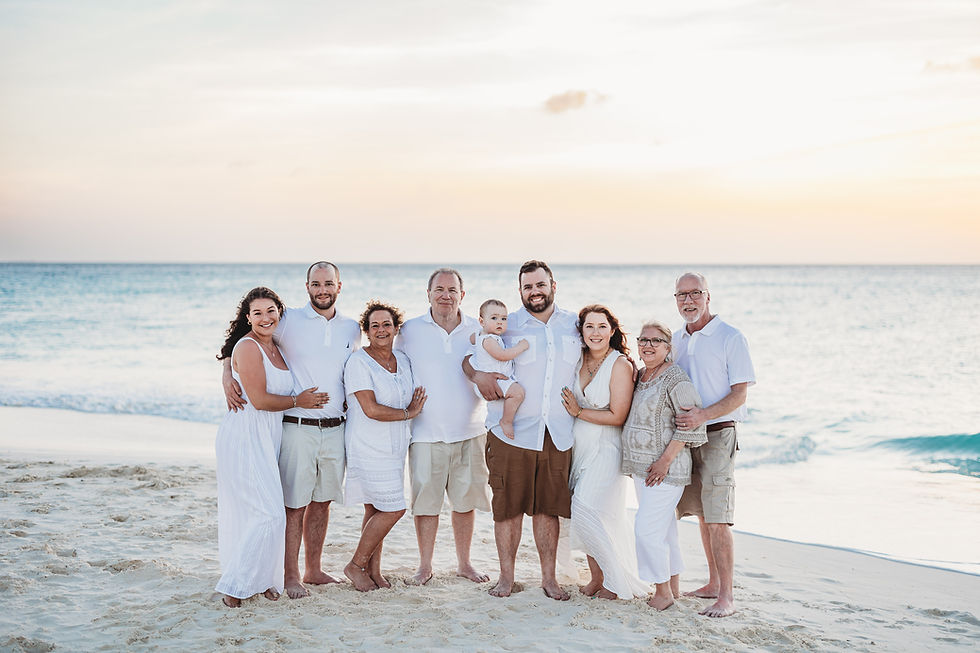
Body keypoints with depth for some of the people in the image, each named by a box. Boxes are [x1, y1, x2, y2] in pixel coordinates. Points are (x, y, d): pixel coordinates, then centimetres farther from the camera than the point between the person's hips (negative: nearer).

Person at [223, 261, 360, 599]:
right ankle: (291, 576, 9)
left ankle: (314, 570, 24)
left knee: (322, 501, 12)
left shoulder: (352, 329, 9)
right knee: (294, 503, -1)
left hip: (334, 429, 4)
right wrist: (227, 376, -13)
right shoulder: (289, 321, -4)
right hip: (297, 427, -4)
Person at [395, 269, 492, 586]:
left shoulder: (478, 330, 5)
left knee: (466, 500, 9)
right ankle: (425, 566, 17)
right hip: (426, 433, -2)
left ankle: (464, 563, 23)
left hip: (469, 432, 2)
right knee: (426, 501, 2)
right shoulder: (410, 330, 1)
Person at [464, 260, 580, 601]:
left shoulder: (575, 325, 9)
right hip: (511, 432, -2)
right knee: (508, 506, 2)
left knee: (548, 507, 7)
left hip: (558, 435, 2)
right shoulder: (506, 325, 3)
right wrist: (478, 375, -11)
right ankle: (506, 575, 16)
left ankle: (549, 577, 19)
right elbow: (469, 355, 9)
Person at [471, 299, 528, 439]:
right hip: (493, 381, -11)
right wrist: (521, 346, -21)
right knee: (517, 392, -28)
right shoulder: (488, 340, -21)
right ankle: (506, 421, -16)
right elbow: (502, 355, -29)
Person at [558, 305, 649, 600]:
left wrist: (578, 412, -10)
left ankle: (620, 582, 6)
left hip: (605, 450, -6)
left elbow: (617, 417, -15)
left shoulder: (620, 365, -13)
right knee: (583, 515, 6)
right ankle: (597, 579, 19)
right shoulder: (579, 359, 6)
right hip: (579, 447, 6)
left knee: (588, 512, -10)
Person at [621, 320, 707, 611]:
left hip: (665, 469, -8)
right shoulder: (639, 375, 13)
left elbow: (690, 425, -17)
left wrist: (666, 459, -19)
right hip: (641, 466, 8)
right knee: (663, 529, 14)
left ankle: (664, 591, 2)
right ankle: (673, 586, 23)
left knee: (647, 528, -10)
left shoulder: (676, 379, -13)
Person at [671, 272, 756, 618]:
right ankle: (713, 584, 23)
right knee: (703, 515, 13)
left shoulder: (731, 338, -7)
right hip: (683, 436, 6)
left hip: (716, 434, -6)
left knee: (718, 520, -10)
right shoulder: (675, 340, 13)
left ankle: (726, 596, -5)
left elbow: (739, 395, -11)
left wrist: (703, 415, -25)